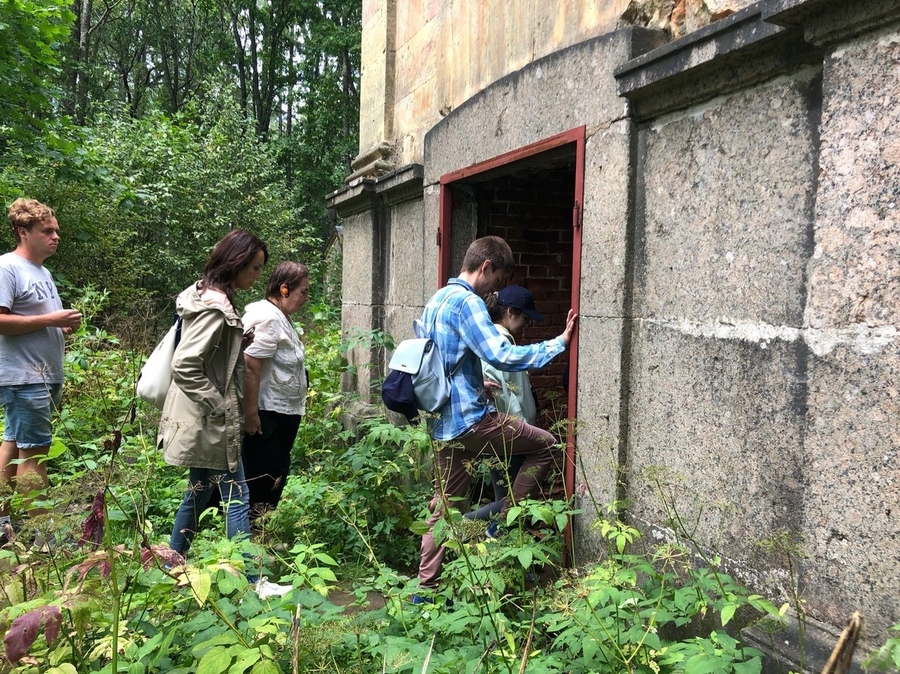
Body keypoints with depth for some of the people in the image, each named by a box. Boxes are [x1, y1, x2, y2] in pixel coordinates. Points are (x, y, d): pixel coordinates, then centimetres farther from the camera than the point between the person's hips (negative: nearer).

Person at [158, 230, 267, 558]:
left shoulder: (213, 297, 10)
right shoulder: (214, 307, -21)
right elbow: (184, 366, -26)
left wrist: (241, 342, 6)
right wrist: (219, 405, -20)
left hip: (206, 422, 10)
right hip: (209, 423, -10)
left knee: (198, 494, 18)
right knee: (237, 498, -3)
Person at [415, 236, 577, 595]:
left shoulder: (437, 300, 16)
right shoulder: (467, 302, -14)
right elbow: (501, 355, -24)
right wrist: (559, 343, -16)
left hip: (443, 424, 9)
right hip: (471, 419, -9)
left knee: (444, 505, 14)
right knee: (544, 445, 6)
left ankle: (426, 589, 18)